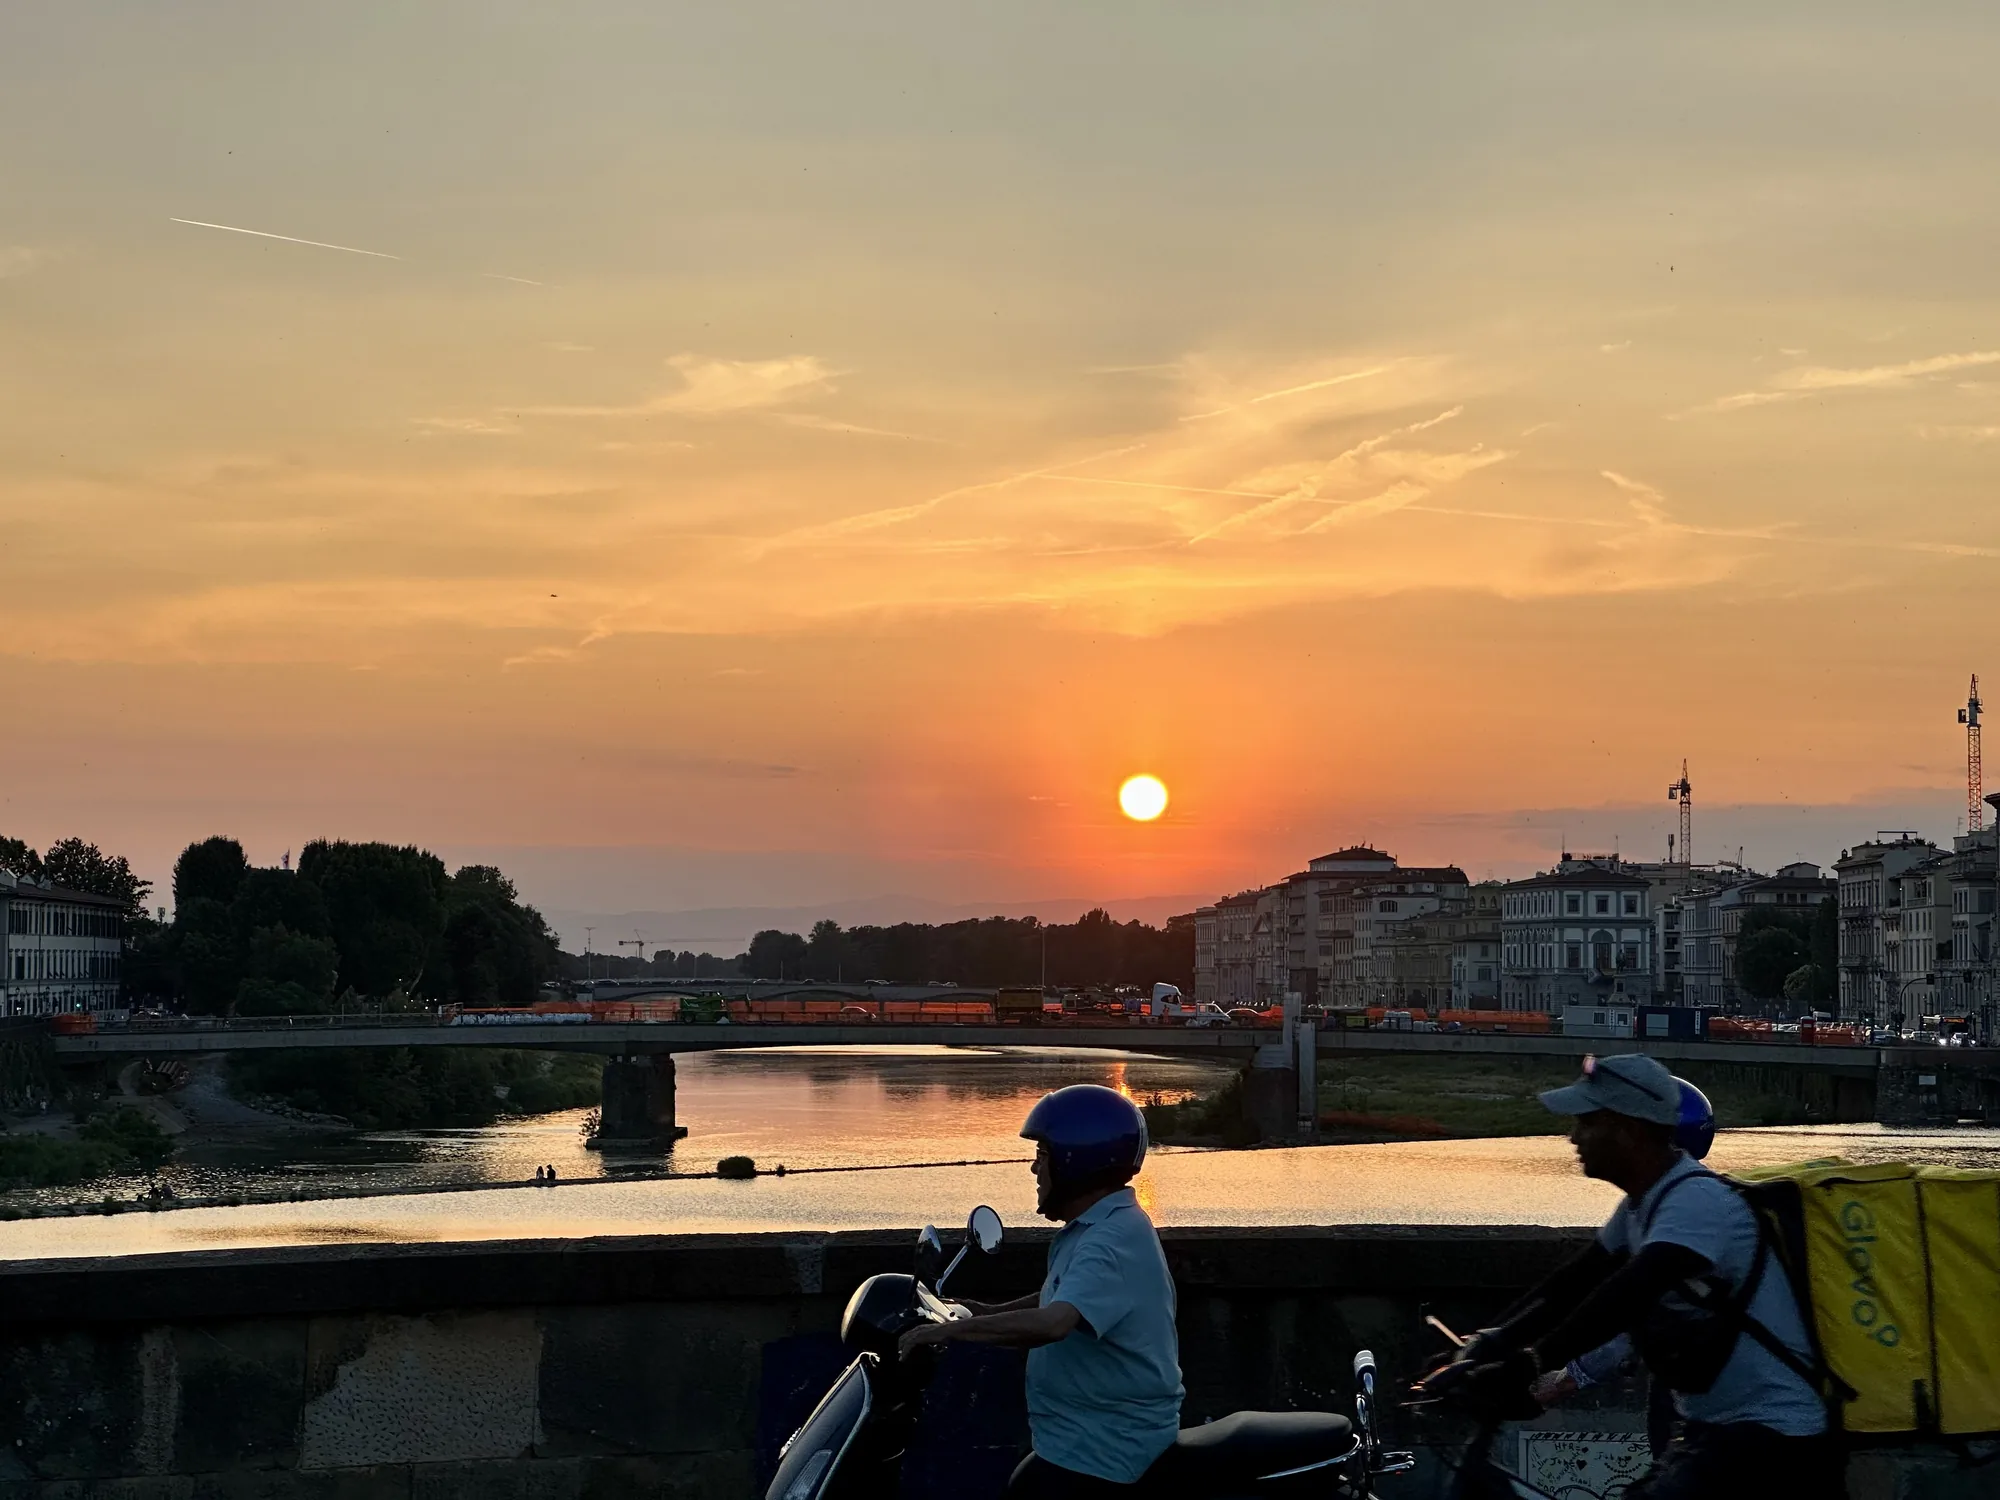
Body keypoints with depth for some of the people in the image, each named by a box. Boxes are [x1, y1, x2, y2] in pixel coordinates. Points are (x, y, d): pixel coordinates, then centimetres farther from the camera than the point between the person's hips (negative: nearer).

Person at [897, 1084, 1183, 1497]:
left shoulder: (1114, 1239, -22)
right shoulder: (1096, 1227, 13)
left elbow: (1053, 1323, -35)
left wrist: (951, 1330, -28)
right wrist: (990, 1312, 21)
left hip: (1100, 1452, -11)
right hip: (1088, 1435, 11)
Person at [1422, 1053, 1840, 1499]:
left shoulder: (1696, 1199, -20)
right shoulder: (1644, 1203, 11)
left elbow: (1627, 1296, -32)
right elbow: (1572, 1284, 14)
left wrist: (1527, 1365, -36)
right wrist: (1489, 1346, 2)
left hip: (1773, 1436, -10)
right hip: (1713, 1428, 10)